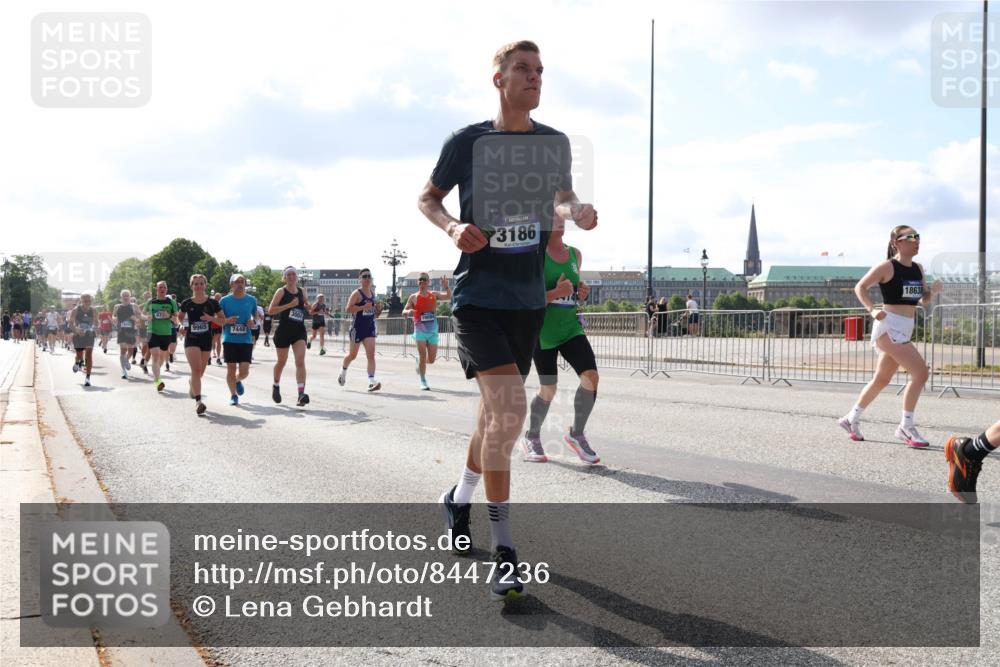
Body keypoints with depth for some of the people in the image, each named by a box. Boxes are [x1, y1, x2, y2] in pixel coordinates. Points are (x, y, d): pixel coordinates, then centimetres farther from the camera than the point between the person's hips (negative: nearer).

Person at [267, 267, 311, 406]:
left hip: (299, 331, 3)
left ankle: (301, 394, -20)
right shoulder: (281, 291, -4)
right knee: (281, 362, 12)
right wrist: (289, 305, -21)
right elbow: (271, 310, -13)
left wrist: (308, 307, 2)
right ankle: (276, 386, 40)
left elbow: (306, 306, 26)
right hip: (284, 331, -3)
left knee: (300, 361, -12)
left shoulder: (301, 291, 9)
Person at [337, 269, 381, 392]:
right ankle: (343, 371, 38)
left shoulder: (373, 292, 10)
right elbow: (348, 309, -20)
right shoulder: (356, 293, -11)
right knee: (352, 355, 10)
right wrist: (363, 307, -27)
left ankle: (372, 381, -15)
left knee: (371, 355, -8)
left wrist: (377, 309, 4)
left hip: (370, 327, 5)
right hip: (358, 327, -5)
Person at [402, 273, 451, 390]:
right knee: (423, 356, -8)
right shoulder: (413, 297, 3)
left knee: (431, 359, 3)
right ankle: (423, 382, 4)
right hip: (420, 330, -2)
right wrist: (408, 312, -19)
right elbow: (404, 312, 4)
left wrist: (446, 287, -25)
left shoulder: (434, 295, 6)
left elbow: (448, 297, -7)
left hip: (433, 330, 2)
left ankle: (419, 362, 37)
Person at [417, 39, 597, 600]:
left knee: (498, 410, 16)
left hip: (529, 299, 5)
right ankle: (504, 550, -13)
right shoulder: (467, 142, -4)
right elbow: (428, 198, 8)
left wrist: (577, 211, -6)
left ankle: (460, 496, 44)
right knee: (509, 408, -21)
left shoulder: (554, 143, 6)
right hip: (478, 295, -5)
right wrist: (454, 227, -13)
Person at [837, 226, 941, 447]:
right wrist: (872, 310, -20)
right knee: (920, 372, -17)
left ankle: (852, 419, 30)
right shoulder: (887, 267, -9)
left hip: (905, 328, 9)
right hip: (889, 325, -9)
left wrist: (933, 290, -3)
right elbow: (860, 287, -6)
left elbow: (923, 300, 18)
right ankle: (906, 427, -7)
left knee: (882, 379, 16)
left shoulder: (918, 269, 13)